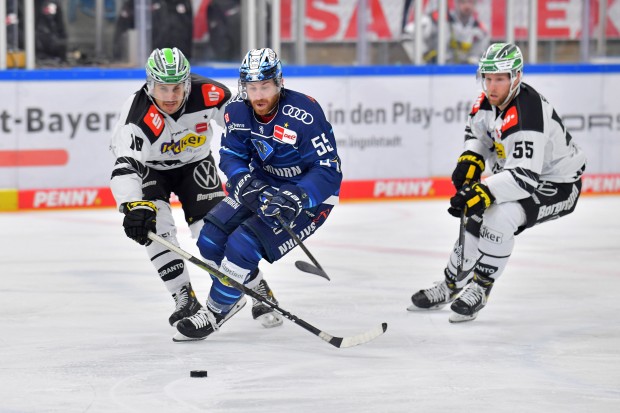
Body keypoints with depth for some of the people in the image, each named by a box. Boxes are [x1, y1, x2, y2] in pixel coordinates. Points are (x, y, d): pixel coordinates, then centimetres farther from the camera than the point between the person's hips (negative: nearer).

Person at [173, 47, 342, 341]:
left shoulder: (304, 115, -29)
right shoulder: (239, 111, -11)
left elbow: (328, 172, -27)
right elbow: (231, 155, -4)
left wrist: (294, 198, -40)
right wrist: (245, 184, -26)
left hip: (308, 195, -7)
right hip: (263, 185, 7)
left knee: (243, 246, -20)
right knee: (211, 237, -2)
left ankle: (215, 312, 1)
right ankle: (254, 289, 25)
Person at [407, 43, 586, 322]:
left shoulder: (527, 113, -34)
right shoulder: (491, 99, -7)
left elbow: (525, 175, -40)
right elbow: (478, 129, 15)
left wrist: (484, 193, -46)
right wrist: (470, 159, -3)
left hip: (557, 185, -9)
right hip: (517, 172, 9)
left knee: (498, 218, -28)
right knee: (476, 218, 5)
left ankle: (479, 290, -11)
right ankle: (450, 286, 25)